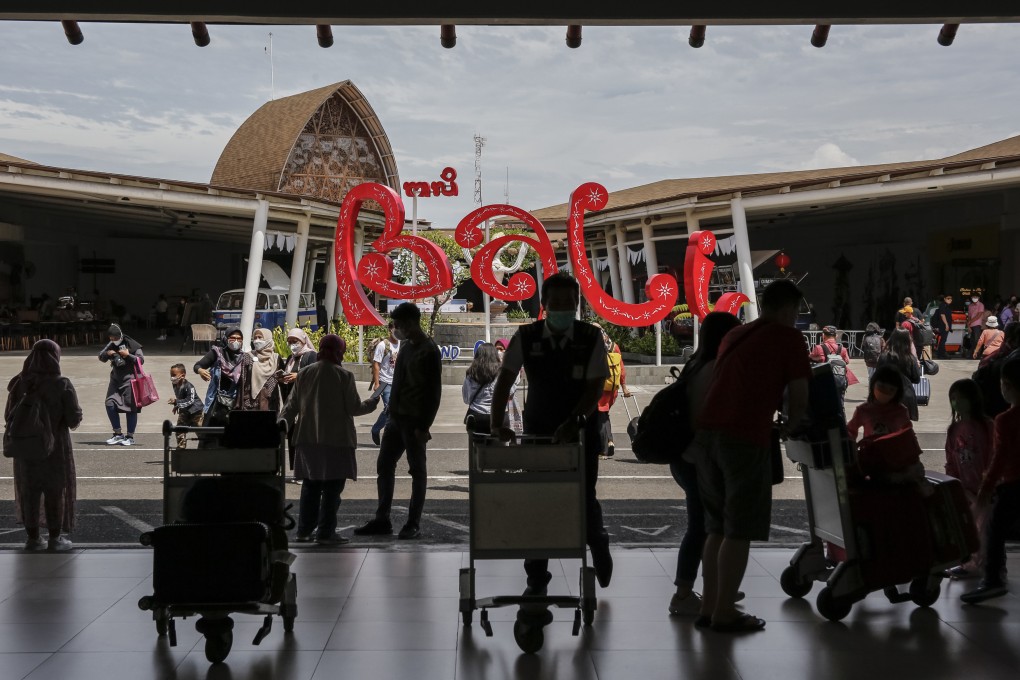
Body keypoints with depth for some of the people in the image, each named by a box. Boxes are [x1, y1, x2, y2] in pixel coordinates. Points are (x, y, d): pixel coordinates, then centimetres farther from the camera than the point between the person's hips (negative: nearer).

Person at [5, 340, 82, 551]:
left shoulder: (19, 383, -6)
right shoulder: (61, 385, -15)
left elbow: (9, 417, -1)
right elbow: (74, 419, -15)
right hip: (55, 447, -3)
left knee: (29, 491, 14)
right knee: (55, 492, 10)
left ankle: (33, 537, 20)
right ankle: (55, 539, 15)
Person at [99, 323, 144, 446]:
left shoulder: (131, 344, -8)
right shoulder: (111, 345, 7)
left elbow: (141, 360, -9)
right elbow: (101, 357, 13)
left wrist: (128, 355, -22)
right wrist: (107, 354, -9)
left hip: (129, 378, -5)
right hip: (115, 379, 6)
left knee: (130, 407, -4)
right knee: (110, 404, -3)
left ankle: (130, 437, 5)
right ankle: (118, 434, 10)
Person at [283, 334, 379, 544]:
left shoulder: (304, 373, 4)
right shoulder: (344, 376, -9)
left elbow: (291, 407, 6)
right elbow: (354, 408, -6)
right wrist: (373, 402, 12)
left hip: (308, 439, 5)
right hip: (336, 440, -5)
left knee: (310, 485, 14)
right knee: (332, 487, 2)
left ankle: (305, 530, 18)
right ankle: (326, 532, 1)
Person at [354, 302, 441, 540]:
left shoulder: (429, 351, -12)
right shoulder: (406, 346, 13)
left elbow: (434, 392, -15)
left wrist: (424, 425, -19)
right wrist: (393, 413, 16)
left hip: (414, 421, -9)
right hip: (397, 418, 9)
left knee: (417, 471, 1)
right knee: (384, 466, 9)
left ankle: (414, 524, 6)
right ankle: (382, 520, 16)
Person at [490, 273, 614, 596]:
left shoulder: (591, 338, -8)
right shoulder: (526, 337, -6)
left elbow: (595, 388, -13)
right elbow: (505, 381, -8)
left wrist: (572, 424, -26)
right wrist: (496, 424, -20)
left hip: (580, 430, -1)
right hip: (538, 431, 1)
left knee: (584, 498, 0)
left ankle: (598, 543, 36)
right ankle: (536, 576, 12)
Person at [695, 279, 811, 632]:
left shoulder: (734, 334, 24)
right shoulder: (788, 337, 3)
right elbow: (798, 397, 1)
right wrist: (793, 422, 21)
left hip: (708, 432, 7)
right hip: (746, 437, -7)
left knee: (717, 527, 15)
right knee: (739, 530, 1)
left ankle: (708, 606, 18)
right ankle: (725, 612, 4)